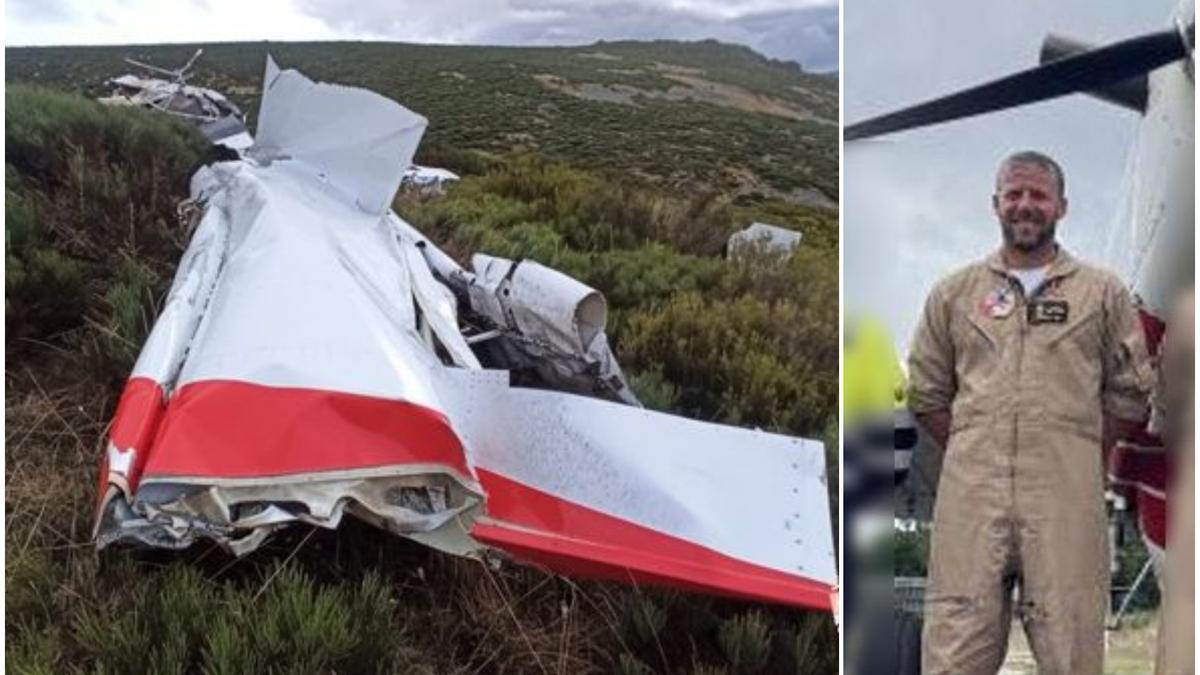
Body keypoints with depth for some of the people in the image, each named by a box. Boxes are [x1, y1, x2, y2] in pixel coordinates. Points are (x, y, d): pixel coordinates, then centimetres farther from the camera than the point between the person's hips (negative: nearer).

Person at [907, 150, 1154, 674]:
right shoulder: (954, 292, 11)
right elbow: (925, 393, 13)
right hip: (971, 493, 1)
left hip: (1068, 496, 0)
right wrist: (973, 453, 8)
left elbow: (1131, 394, 11)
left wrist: (1076, 454, 6)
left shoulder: (1103, 292, 9)